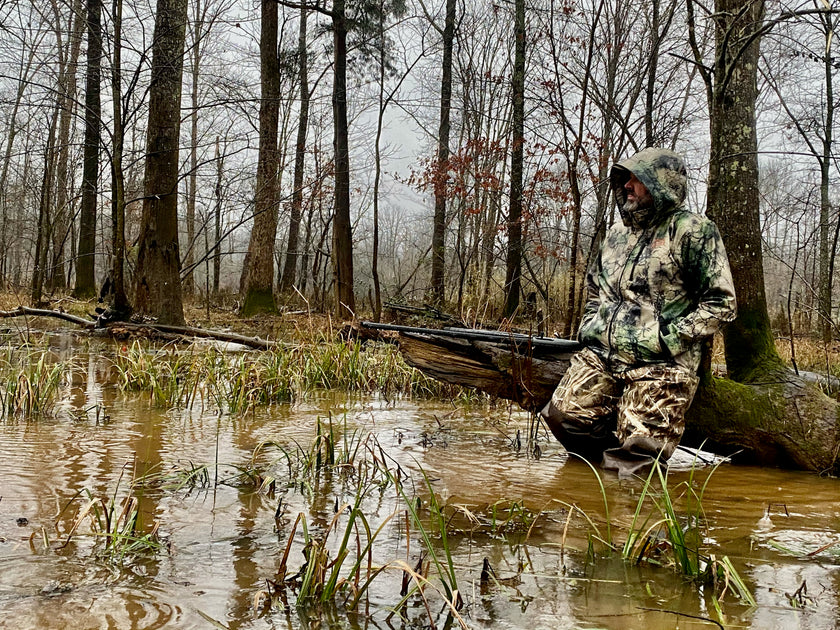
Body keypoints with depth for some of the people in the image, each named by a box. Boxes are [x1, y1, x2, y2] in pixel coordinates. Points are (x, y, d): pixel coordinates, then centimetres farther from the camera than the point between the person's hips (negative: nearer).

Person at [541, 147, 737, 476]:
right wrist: (589, 327, 14)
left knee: (639, 447, -15)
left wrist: (670, 339, -13)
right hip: (601, 353, 6)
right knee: (565, 415, -9)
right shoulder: (617, 232, 18)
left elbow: (721, 301, -7)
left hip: (659, 365, -6)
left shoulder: (692, 231, -4)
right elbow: (593, 286, 32)